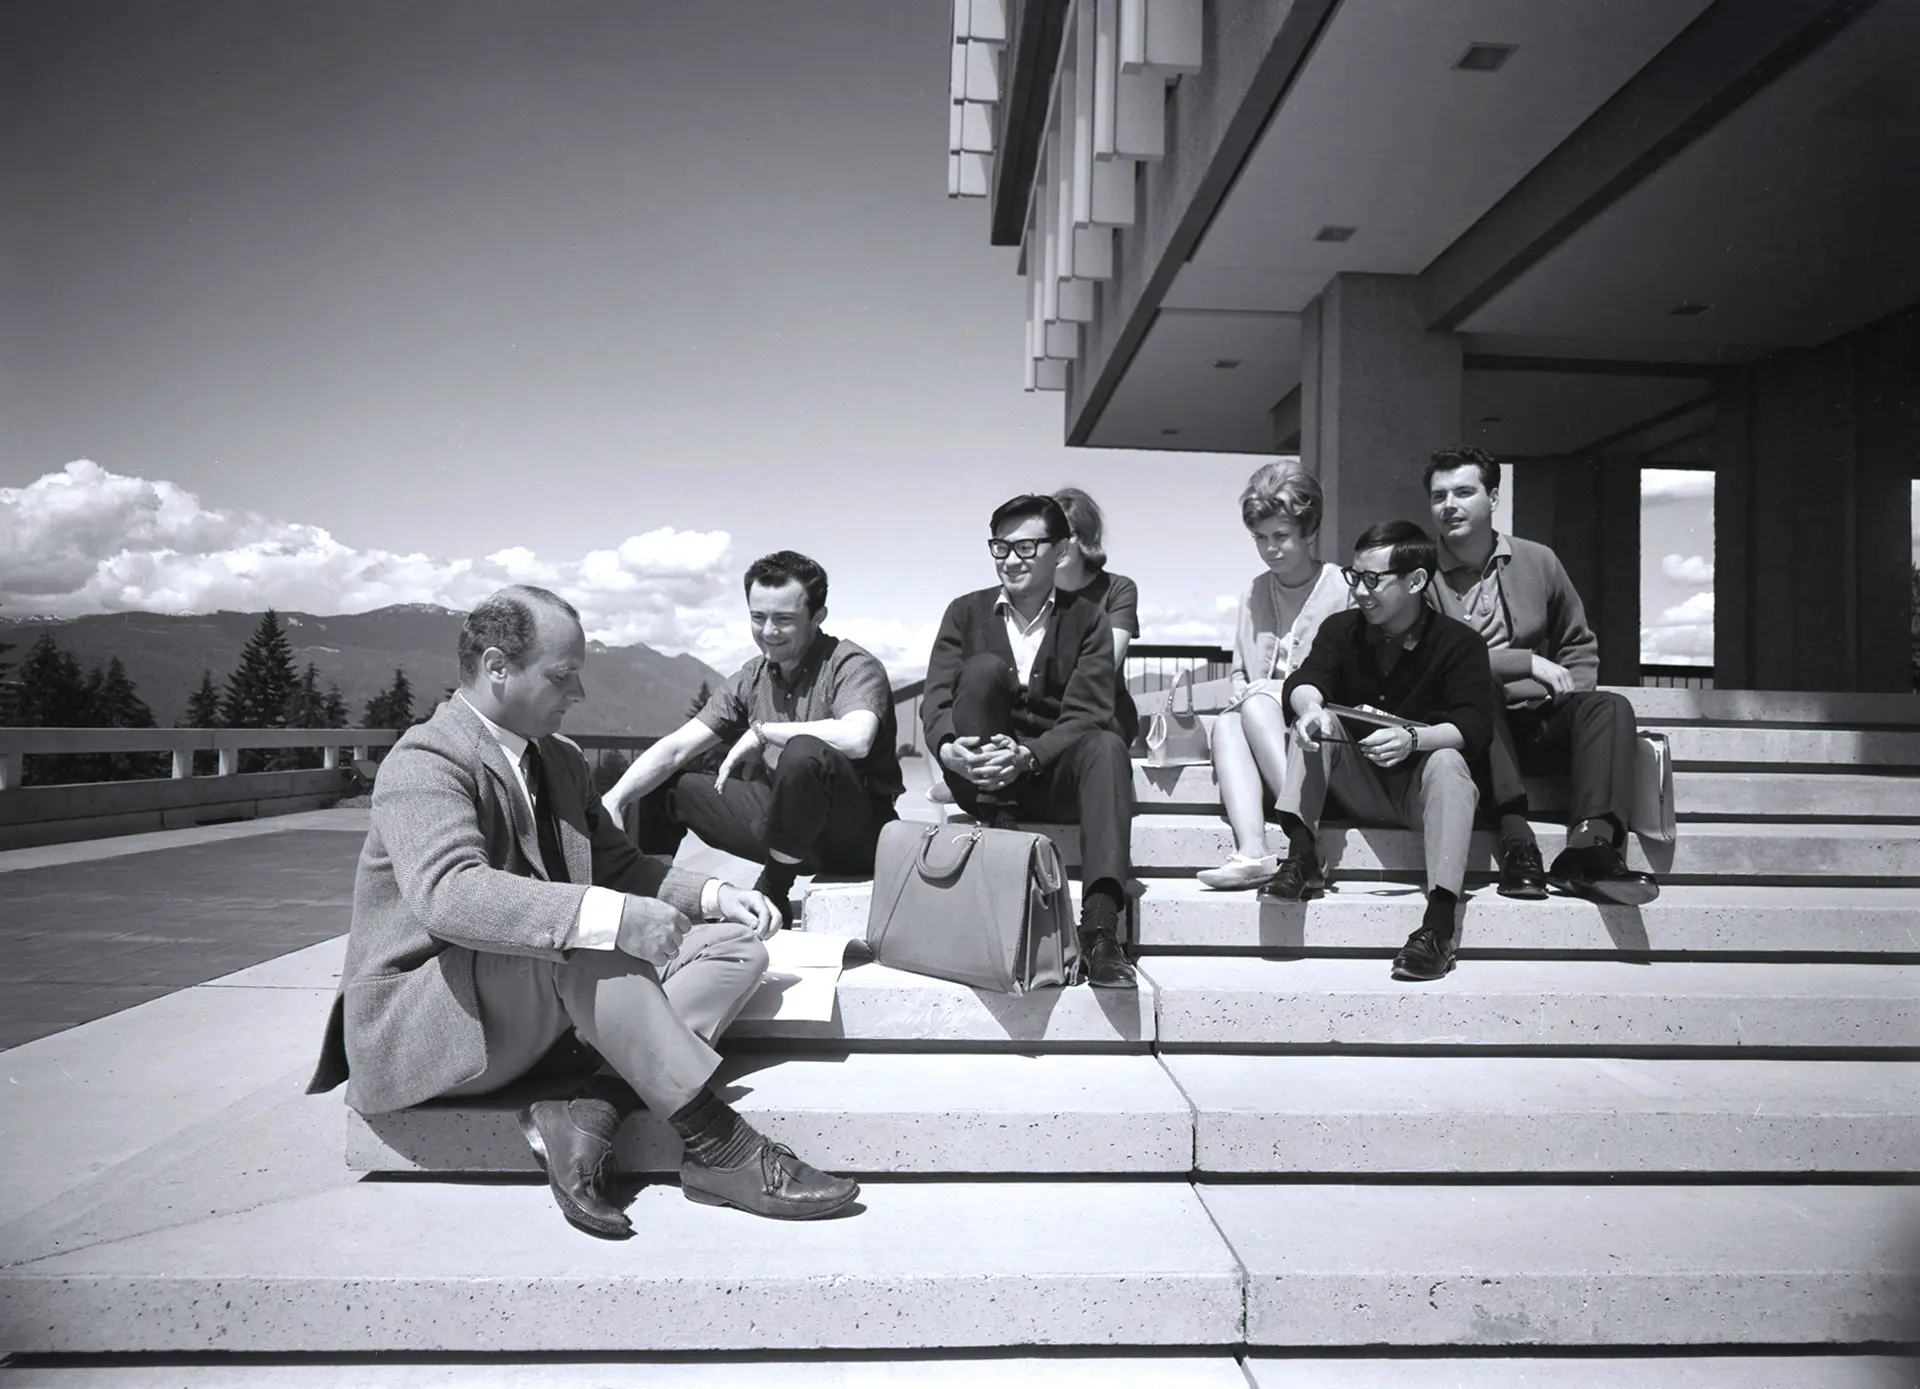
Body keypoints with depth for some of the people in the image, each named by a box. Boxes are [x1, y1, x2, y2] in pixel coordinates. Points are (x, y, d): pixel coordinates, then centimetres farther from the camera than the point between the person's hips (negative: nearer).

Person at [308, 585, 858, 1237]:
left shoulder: (559, 759, 13)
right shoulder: (425, 762, -15)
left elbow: (616, 865, 18)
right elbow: (447, 893, -33)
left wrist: (710, 894, -1)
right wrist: (606, 915, -43)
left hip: (550, 1000, 8)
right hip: (423, 1021, -8)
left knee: (737, 946, -7)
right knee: (586, 946, -37)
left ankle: (589, 1116, -23)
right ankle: (715, 1147, -30)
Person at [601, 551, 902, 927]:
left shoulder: (852, 666, -14)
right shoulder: (751, 680, 5)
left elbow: (856, 737, -35)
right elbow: (676, 748, 0)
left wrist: (761, 731, -24)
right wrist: (615, 798, -16)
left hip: (855, 833, -6)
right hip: (789, 827, 6)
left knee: (803, 753, -36)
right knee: (663, 785, 6)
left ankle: (771, 896, -18)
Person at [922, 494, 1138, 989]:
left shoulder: (1088, 622, 6)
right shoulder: (966, 612, 11)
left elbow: (1085, 716, -8)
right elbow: (935, 701, -2)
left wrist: (1027, 755, -27)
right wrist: (948, 748, -25)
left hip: (1052, 775, 0)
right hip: (978, 776, 0)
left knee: (1107, 747, -33)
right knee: (984, 668, -24)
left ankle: (1100, 928, -42)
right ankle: (995, 830, -28)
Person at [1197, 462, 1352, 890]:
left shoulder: (1341, 587, 1)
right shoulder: (1255, 591, 18)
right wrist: (1242, 693, -3)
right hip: (1256, 723, 4)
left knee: (1257, 701, -30)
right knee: (1226, 723, -28)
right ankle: (1252, 850, -44)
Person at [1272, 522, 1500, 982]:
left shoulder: (1457, 642, -9)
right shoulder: (1341, 630, 2)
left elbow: (1474, 725, -21)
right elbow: (1303, 682, -14)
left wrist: (1414, 739, -40)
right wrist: (1311, 710, -39)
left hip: (1422, 789, -3)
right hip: (1358, 788, 3)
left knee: (1448, 761, -34)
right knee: (1316, 720, -18)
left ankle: (1438, 925, -42)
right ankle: (1301, 855, -27)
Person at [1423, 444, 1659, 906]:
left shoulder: (1538, 561, 15)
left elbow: (1580, 646, 22)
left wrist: (1570, 701, 2)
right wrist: (1528, 662, -13)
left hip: (1539, 725, 4)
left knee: (1610, 707, -22)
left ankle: (1589, 847, -38)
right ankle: (1517, 845, -40)